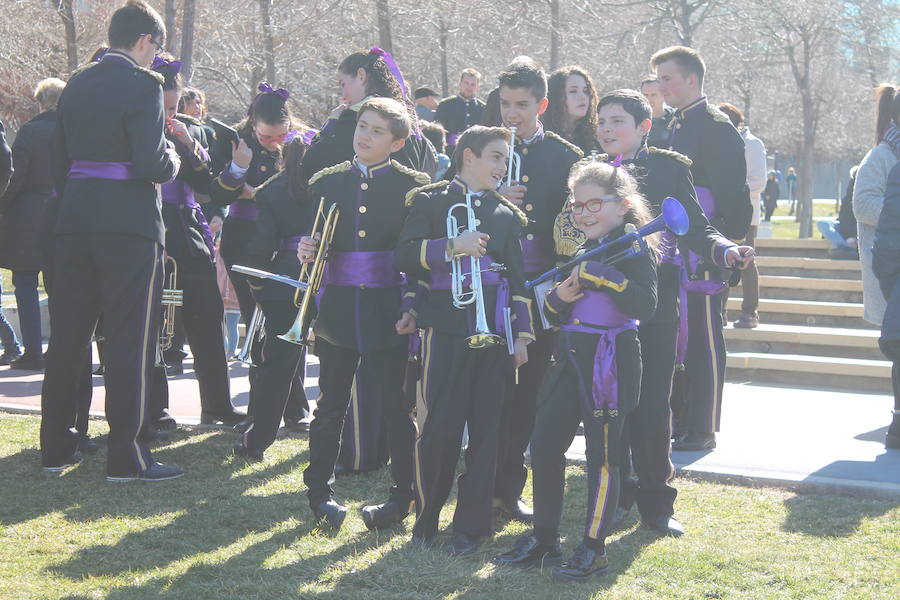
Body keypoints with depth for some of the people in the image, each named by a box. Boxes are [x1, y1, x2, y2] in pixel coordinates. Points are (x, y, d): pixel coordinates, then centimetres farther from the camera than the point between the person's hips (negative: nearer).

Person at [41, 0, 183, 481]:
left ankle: (56, 446, 18)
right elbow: (151, 164, -17)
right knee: (129, 340, -2)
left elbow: (60, 158, 15)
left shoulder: (77, 84, 11)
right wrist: (173, 161, 3)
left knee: (67, 337, 12)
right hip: (128, 225, -7)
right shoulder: (143, 83, -10)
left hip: (75, 220, 7)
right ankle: (125, 456, -1)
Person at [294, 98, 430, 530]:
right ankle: (319, 490, 20)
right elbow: (312, 239, 15)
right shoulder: (326, 183, 9)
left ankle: (403, 496, 12)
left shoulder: (412, 187, -1)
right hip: (337, 308, 3)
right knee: (330, 404, 10)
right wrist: (306, 249, -8)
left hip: (388, 311, -3)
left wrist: (414, 306, -12)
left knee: (393, 406, 3)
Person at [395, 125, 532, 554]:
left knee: (485, 430, 2)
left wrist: (521, 335, 9)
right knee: (436, 428, -5)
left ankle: (471, 525, 10)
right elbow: (404, 256, -4)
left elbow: (518, 278, 17)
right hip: (446, 329, -3)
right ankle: (426, 519, 11)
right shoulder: (430, 201, 8)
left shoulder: (508, 214, 17)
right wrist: (452, 247, -18)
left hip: (493, 333, 3)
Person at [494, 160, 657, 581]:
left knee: (602, 455, 0)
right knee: (543, 447, 8)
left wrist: (601, 274, -27)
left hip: (610, 363, -8)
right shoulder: (582, 250, 15)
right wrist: (558, 299, -4)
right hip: (571, 358, 8)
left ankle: (594, 550, 10)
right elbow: (554, 314, 18)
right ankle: (544, 539, 21)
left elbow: (645, 305, -24)